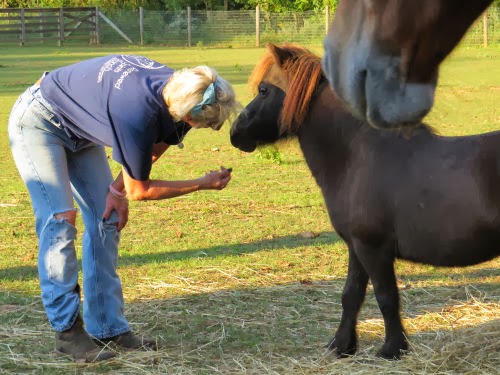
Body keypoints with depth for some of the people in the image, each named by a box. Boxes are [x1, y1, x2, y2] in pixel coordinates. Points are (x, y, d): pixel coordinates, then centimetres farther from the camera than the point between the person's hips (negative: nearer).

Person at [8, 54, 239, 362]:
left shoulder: (176, 86, -18)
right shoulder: (138, 114, -39)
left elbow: (153, 150, 4)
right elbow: (139, 190, -22)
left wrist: (119, 188, -4)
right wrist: (203, 184, -17)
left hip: (80, 130, 9)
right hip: (38, 122, -9)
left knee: (107, 219, 2)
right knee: (60, 219, -17)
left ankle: (108, 328, 6)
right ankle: (67, 331, -11)